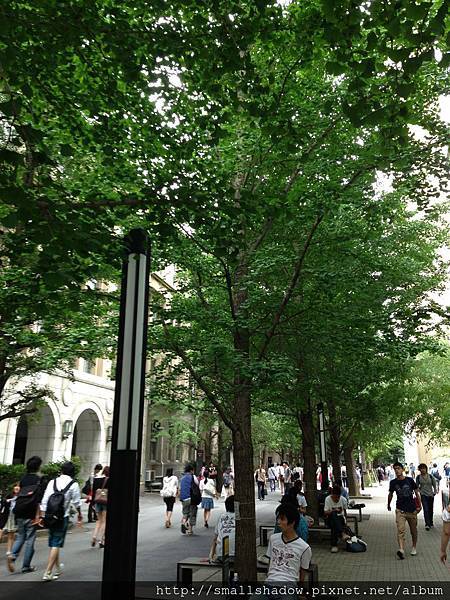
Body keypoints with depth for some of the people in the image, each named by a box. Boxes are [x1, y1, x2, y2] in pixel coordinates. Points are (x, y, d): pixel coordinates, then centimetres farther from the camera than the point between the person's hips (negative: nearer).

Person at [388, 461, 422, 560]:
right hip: (400, 510, 0)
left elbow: (417, 492, 4)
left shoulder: (410, 480, -6)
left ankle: (414, 547, 35)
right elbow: (390, 494, 15)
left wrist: (419, 505, -2)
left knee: (413, 530, 14)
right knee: (400, 530, -15)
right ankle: (401, 550, -23)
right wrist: (388, 505, 26)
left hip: (412, 509, 0)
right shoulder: (393, 483, -1)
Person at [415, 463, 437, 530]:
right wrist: (419, 492, -5)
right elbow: (417, 486, 4)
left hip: (430, 495, 2)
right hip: (423, 495, -2)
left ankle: (431, 523, 27)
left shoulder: (430, 476, -3)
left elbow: (434, 484, 5)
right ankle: (427, 524, -7)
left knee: (431, 509, 10)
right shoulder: (418, 477, -4)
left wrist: (435, 492, -3)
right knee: (426, 509, -11)